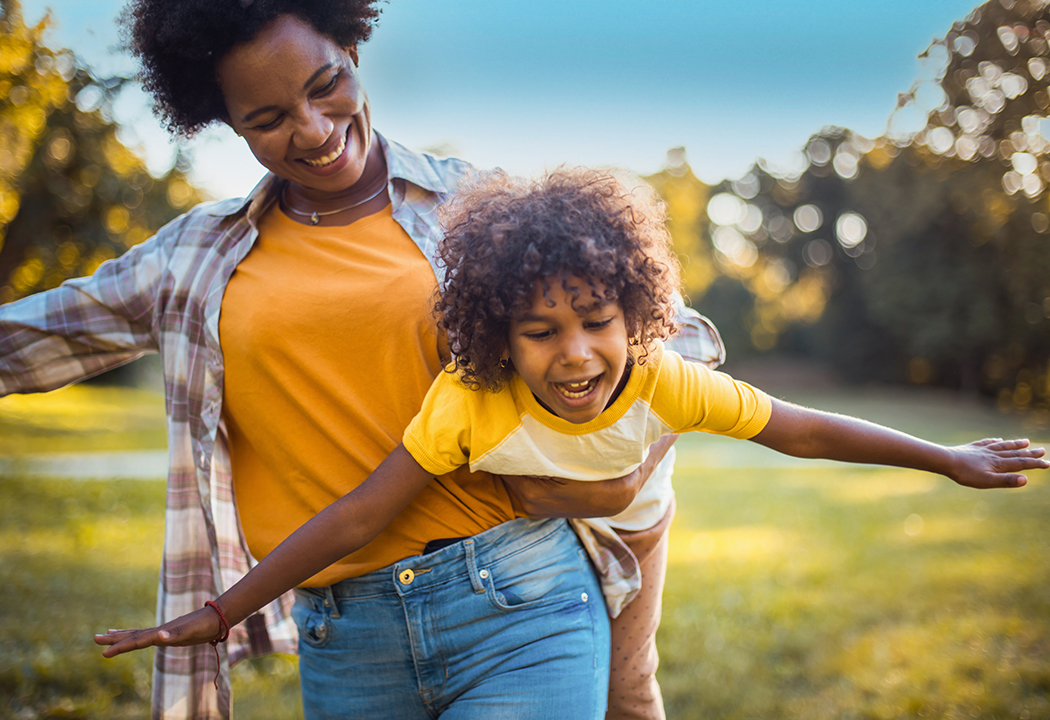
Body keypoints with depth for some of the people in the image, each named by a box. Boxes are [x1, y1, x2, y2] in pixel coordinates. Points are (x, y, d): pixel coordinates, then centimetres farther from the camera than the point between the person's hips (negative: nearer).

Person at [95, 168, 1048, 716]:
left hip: (618, 540, 2)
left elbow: (801, 429, -20)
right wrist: (220, 614, -36)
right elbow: (355, 519, -36)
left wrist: (949, 459, -11)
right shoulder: (469, 405, -39)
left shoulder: (666, 384, -32)